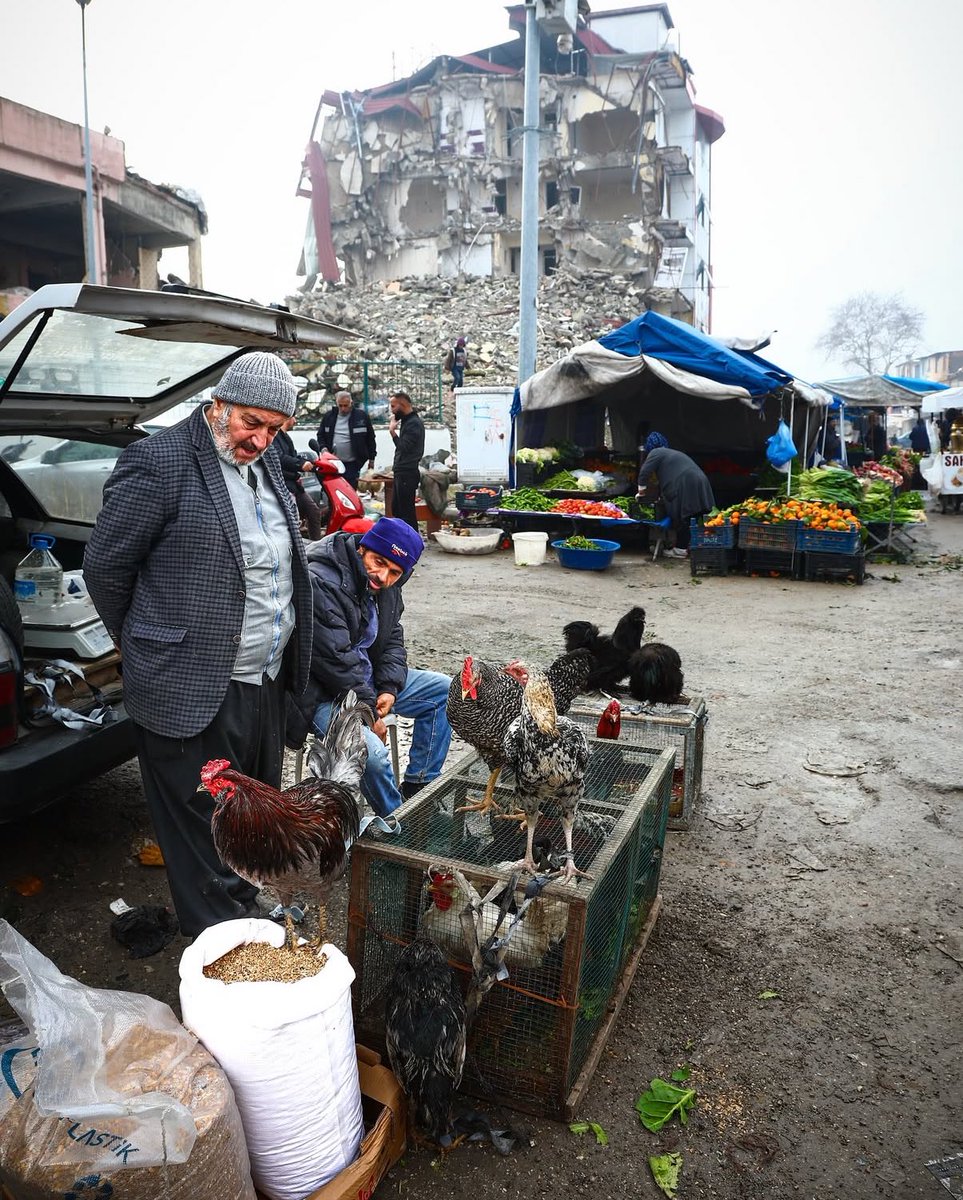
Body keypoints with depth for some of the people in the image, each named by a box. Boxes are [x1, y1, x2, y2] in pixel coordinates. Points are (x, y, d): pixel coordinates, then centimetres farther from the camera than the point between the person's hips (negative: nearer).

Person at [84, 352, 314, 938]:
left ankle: (253, 919, 44)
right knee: (207, 839, 8)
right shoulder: (158, 460, -14)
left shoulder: (265, 459, 9)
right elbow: (104, 567, -8)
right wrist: (149, 647, 4)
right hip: (196, 692, -7)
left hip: (267, 684, 8)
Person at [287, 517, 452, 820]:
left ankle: (417, 787, 10)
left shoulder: (387, 587, 3)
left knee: (444, 690, 7)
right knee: (371, 752, -32)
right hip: (325, 694, -9)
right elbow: (336, 660, -26)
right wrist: (369, 714, -18)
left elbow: (392, 639, 13)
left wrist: (389, 688, -5)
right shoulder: (321, 583, -26)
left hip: (367, 679, 9)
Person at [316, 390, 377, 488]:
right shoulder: (329, 416, 8)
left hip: (352, 464, -3)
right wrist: (323, 448, -1)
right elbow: (320, 435, 18)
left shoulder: (362, 416, -1)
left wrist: (371, 458, 6)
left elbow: (371, 438, 5)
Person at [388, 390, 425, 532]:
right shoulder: (407, 421, 16)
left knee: (406, 512, -8)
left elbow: (404, 448, -23)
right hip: (402, 472, 11)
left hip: (407, 474, -11)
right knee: (396, 509, 16)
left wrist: (393, 431, -18)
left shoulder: (414, 423, -15)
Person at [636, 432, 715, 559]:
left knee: (681, 519, -3)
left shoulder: (655, 453, 5)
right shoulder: (672, 452, 33)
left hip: (685, 486, -8)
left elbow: (644, 472, -3)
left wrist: (641, 492, 8)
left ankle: (680, 549, 1)